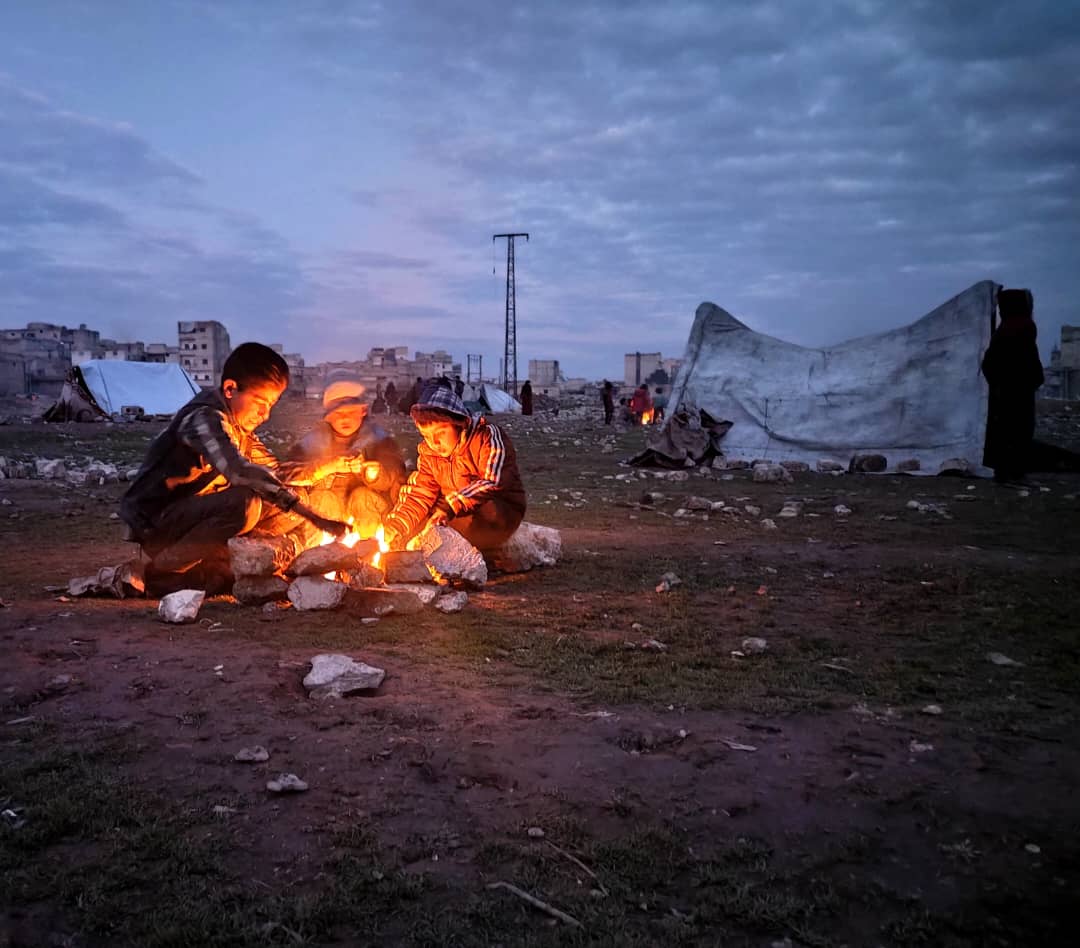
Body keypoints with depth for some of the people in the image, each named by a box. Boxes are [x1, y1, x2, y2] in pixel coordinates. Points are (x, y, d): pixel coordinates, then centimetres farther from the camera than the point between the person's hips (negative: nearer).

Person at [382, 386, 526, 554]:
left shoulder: (488, 437, -17)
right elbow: (421, 494, 0)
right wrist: (394, 527, -17)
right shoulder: (428, 451, 2)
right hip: (456, 514, 6)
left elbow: (494, 482, -28)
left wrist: (451, 506, -37)